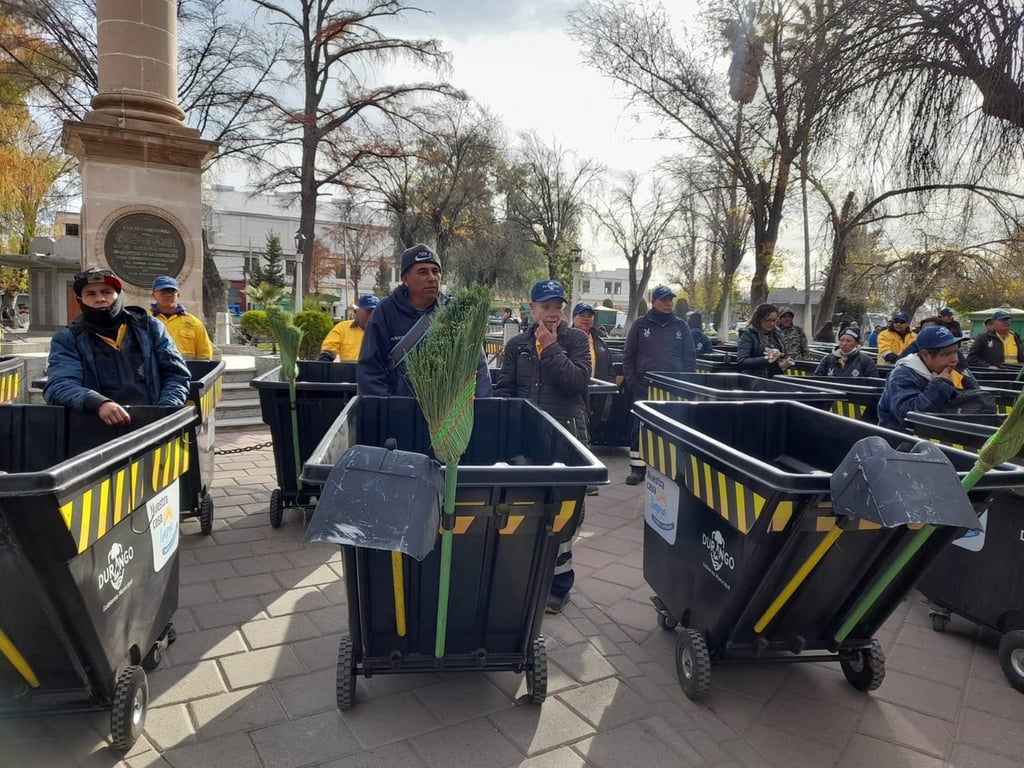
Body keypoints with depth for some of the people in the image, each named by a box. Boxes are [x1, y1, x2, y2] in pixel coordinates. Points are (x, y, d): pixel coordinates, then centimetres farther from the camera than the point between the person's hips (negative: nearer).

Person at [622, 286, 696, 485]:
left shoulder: (681, 326, 9)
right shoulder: (640, 325, 4)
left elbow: (690, 357, 10)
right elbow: (628, 356, 4)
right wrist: (631, 382, -4)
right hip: (644, 387, -1)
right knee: (640, 427, 0)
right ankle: (637, 468, 8)